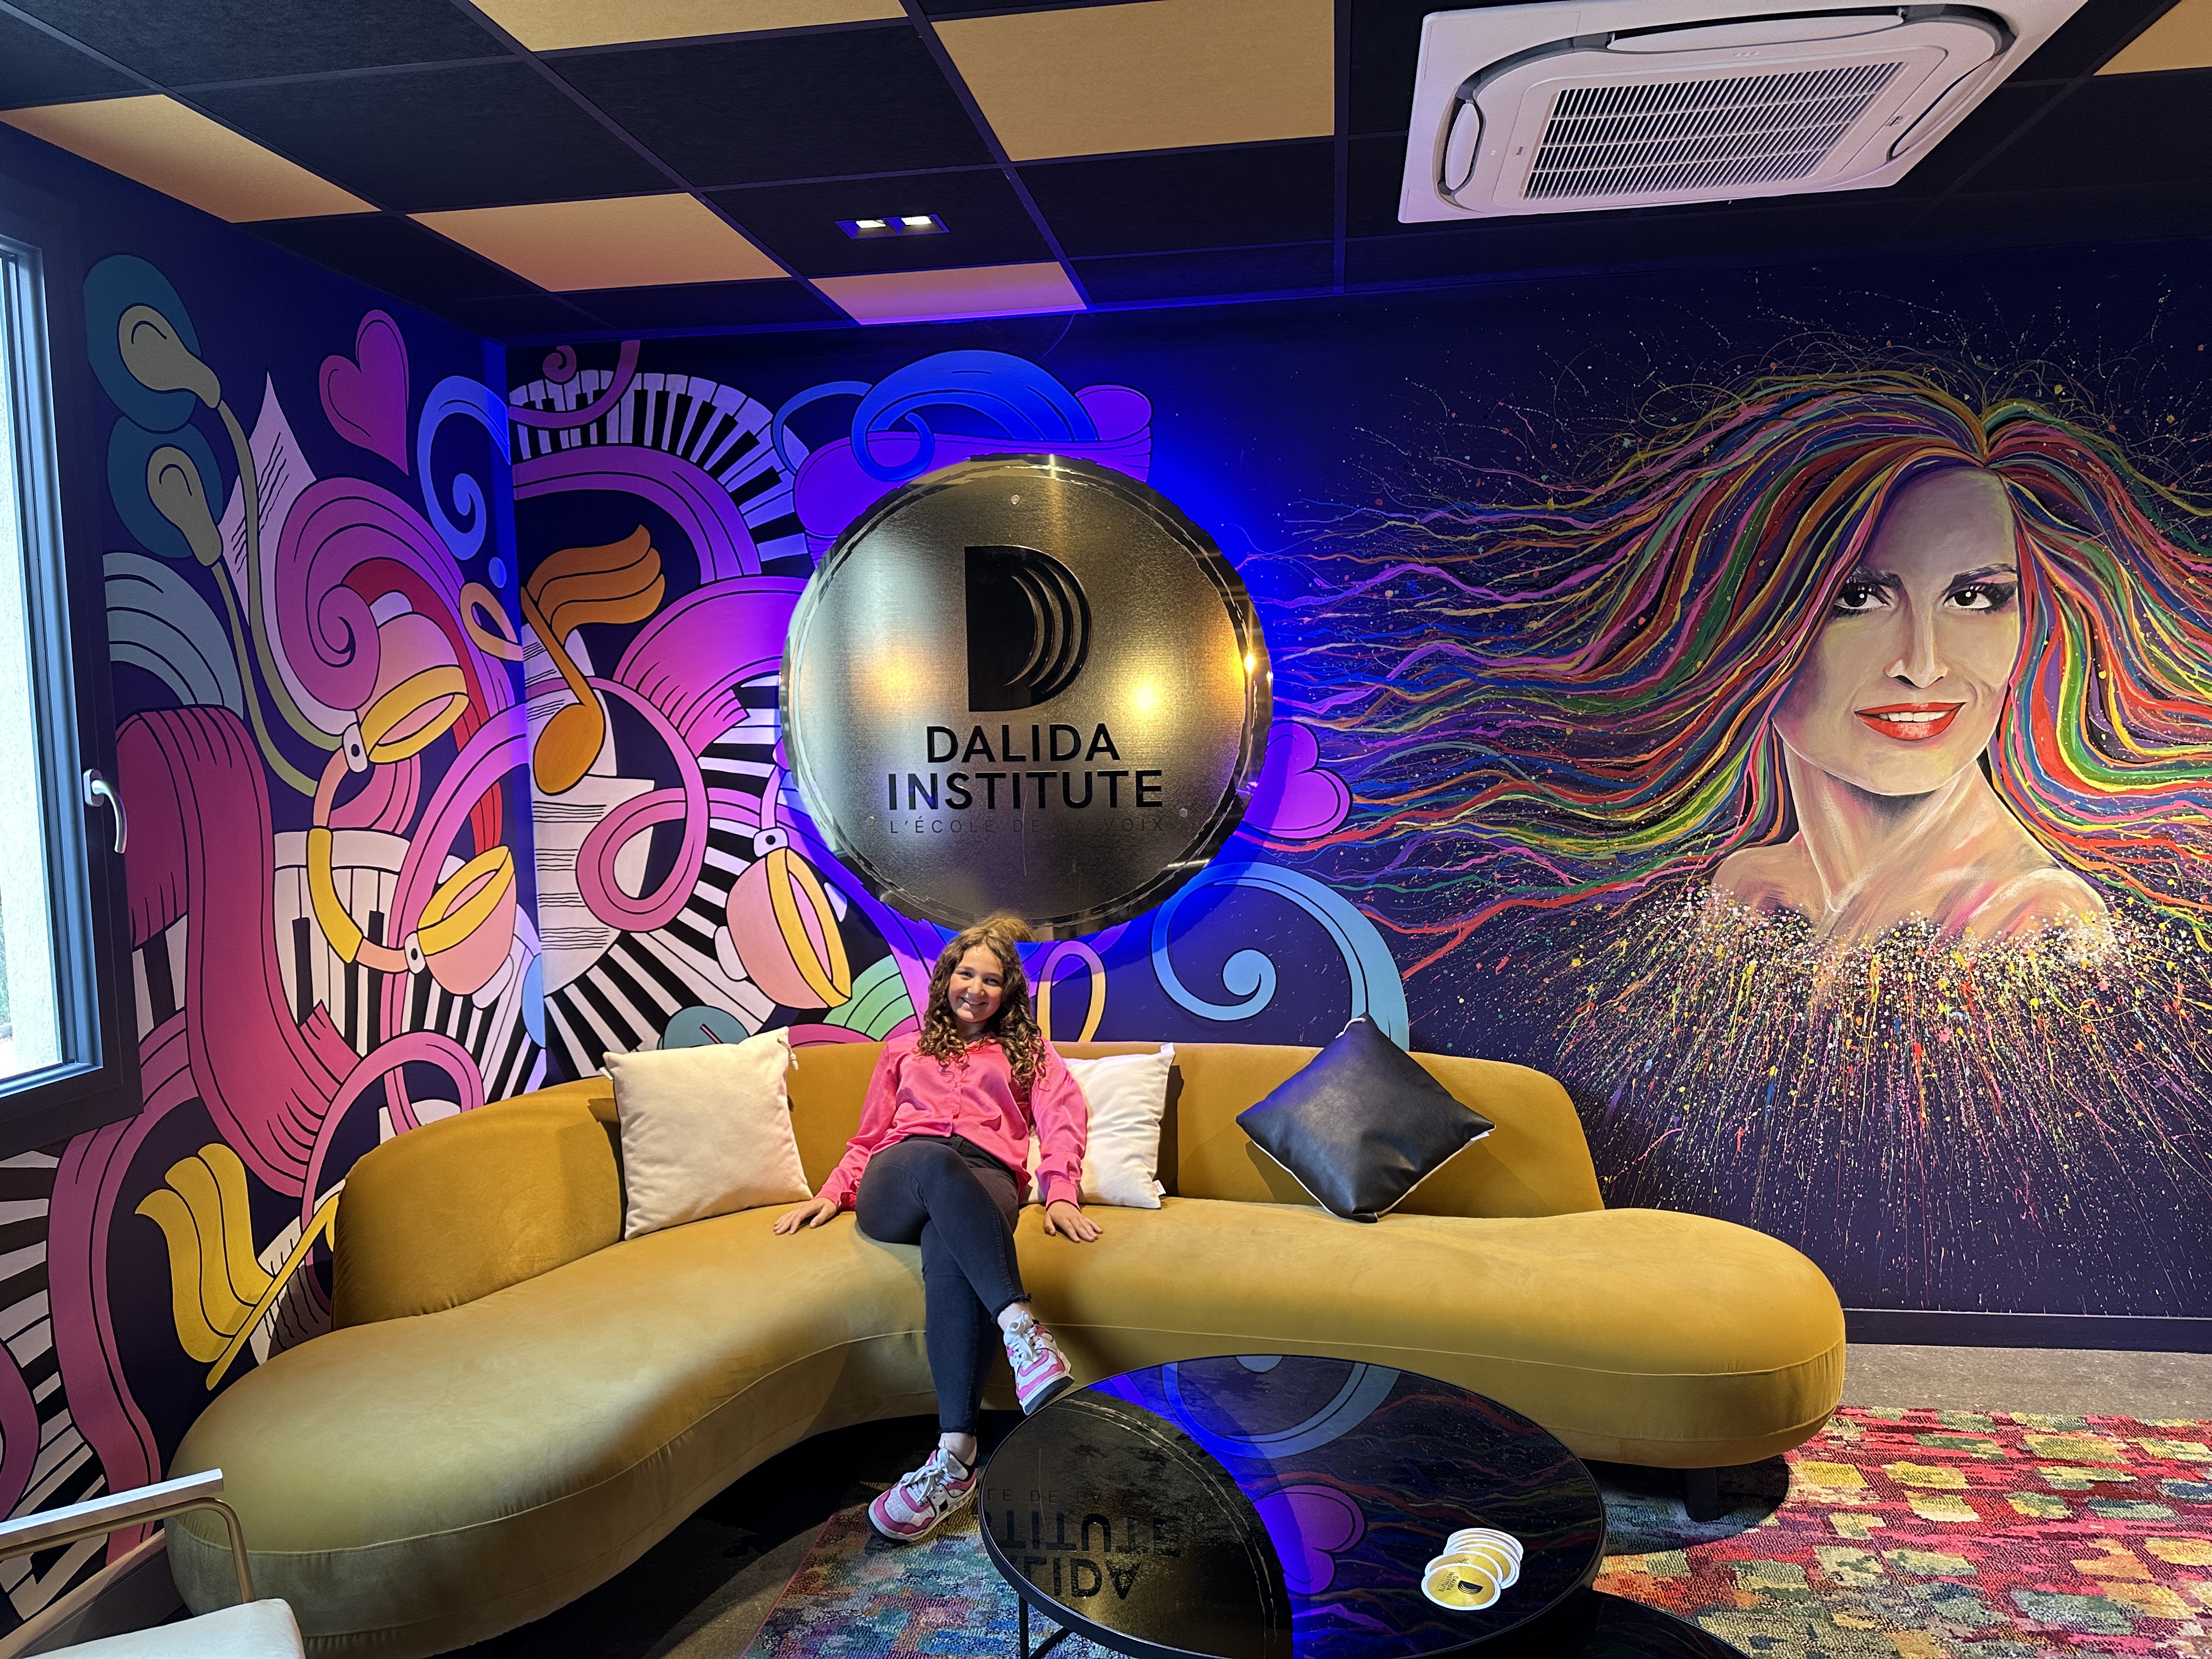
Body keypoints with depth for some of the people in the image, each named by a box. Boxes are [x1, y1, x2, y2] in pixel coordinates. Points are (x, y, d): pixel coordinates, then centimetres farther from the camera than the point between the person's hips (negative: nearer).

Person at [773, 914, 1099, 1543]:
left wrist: (1061, 1194, -6)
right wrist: (831, 1192, 11)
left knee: (947, 1248, -41)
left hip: (985, 1181, -1)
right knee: (937, 1160, -41)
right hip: (894, 1189, 1)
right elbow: (869, 1138, 32)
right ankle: (1022, 1326, -56)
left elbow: (1064, 1115, 13)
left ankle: (955, 1457, -50)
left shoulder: (1027, 1052, 31)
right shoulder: (905, 1051, 36)